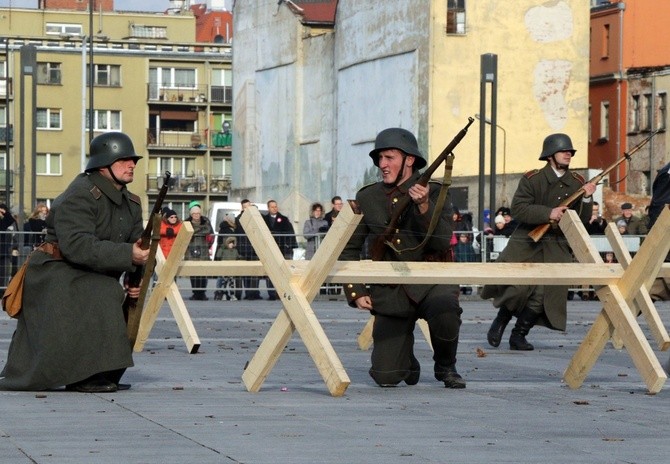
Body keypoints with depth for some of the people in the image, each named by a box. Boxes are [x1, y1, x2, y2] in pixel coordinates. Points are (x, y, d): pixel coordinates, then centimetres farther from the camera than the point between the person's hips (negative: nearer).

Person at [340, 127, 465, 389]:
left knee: (444, 308, -39)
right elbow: (349, 249, 11)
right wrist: (355, 292, 1)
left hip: (429, 282, -1)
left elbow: (441, 243, -15)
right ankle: (408, 361, 27)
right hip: (389, 292, 1)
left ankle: (446, 367, -7)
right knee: (386, 377, -13)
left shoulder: (435, 194, -2)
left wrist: (424, 207, -28)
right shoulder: (367, 198, 5)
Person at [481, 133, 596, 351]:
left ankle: (519, 335, 10)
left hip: (556, 249, 3)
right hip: (527, 243, -3)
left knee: (542, 295, -8)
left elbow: (583, 219, 5)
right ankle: (500, 322, 17)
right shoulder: (532, 179, -4)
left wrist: (587, 199, -14)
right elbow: (518, 208, -15)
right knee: (518, 287, -13)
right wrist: (548, 213, -24)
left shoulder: (577, 183, 7)